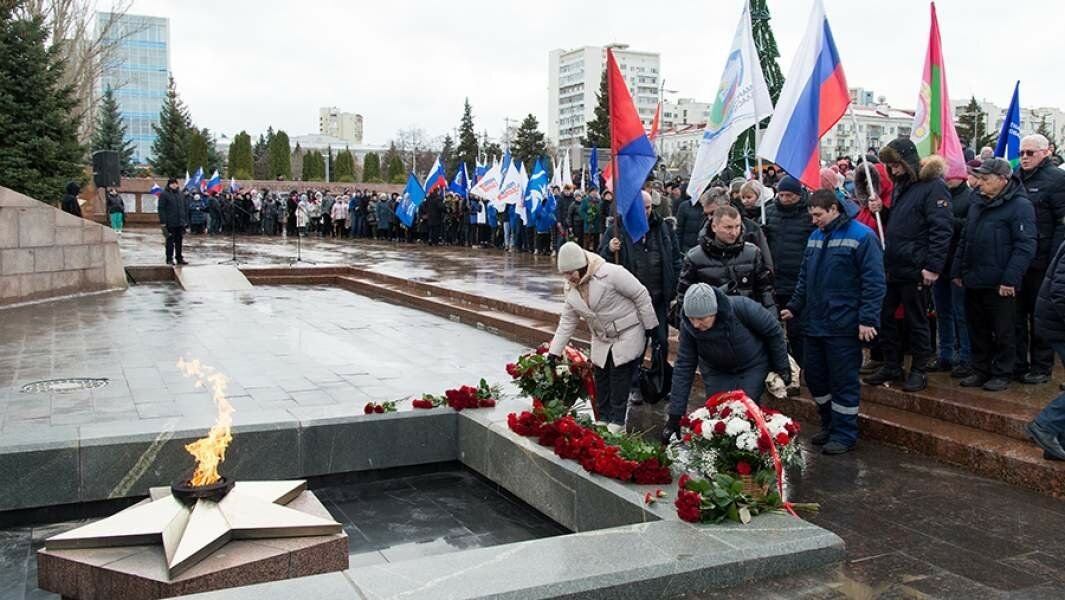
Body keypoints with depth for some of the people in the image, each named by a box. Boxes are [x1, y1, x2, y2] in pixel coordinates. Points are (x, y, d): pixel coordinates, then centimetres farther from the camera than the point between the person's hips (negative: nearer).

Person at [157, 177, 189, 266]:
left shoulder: (181, 194, 13)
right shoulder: (164, 194, -4)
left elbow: (185, 208, 17)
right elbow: (161, 209, -8)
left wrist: (186, 221, 11)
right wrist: (163, 222, -14)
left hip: (180, 223, 5)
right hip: (170, 223, -5)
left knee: (179, 241, 10)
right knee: (170, 241, 0)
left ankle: (179, 258, 17)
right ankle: (169, 259, 7)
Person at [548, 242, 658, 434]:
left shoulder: (610, 273, -25)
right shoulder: (570, 290, -3)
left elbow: (640, 295, -18)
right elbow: (567, 322, 3)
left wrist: (650, 325, -13)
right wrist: (554, 352, -2)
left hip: (628, 334, -6)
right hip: (602, 340, 7)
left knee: (620, 376, -5)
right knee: (601, 377, 10)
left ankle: (617, 421, 7)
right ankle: (603, 419, 25)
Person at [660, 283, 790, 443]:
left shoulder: (741, 307, -36)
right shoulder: (687, 326, -27)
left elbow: (773, 331, -18)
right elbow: (683, 367, -20)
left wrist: (782, 367, -7)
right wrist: (675, 416, -20)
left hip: (753, 366, -2)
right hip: (716, 370, 2)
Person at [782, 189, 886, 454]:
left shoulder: (862, 236, -10)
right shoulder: (815, 236, 12)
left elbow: (874, 281, -13)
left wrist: (868, 319, -17)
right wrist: (794, 307, 15)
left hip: (843, 327, -7)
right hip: (814, 323, 7)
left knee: (843, 382, 1)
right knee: (814, 377, 14)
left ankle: (845, 435, 14)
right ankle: (830, 425, 31)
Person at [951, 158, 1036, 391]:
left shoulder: (1019, 205, -11)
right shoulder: (977, 202, 12)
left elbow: (1025, 246, -16)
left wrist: (1010, 279, -21)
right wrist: (958, 271, 14)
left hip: (999, 284, -7)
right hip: (973, 281, 7)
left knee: (1003, 332, 5)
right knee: (977, 329, 14)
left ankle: (1001, 374, 16)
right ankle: (980, 370, 26)